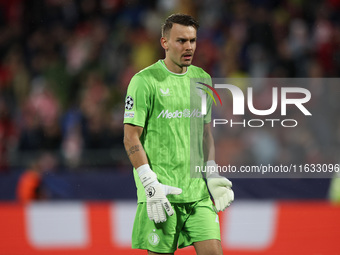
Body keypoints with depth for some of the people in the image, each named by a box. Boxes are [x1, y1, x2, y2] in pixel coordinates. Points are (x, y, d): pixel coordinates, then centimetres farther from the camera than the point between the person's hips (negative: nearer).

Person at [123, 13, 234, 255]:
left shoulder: (202, 79, 12)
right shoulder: (144, 81, -7)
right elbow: (131, 137, -8)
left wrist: (212, 173, 10)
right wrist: (151, 184, -15)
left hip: (198, 191, 5)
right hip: (161, 192, -5)